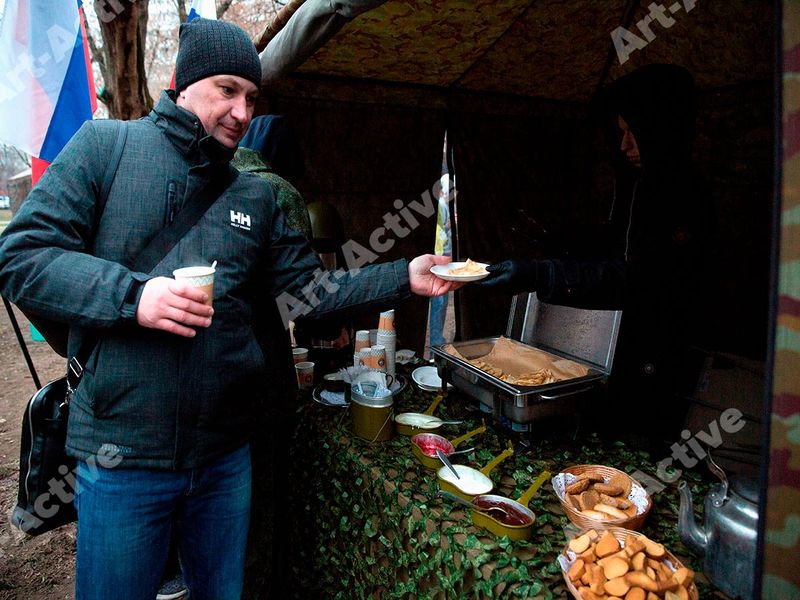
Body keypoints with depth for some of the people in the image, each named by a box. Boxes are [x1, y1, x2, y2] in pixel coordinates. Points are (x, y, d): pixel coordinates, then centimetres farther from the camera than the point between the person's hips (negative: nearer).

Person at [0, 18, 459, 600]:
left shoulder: (256, 193, 9)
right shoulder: (106, 145, -2)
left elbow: (311, 289, 7)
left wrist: (405, 278, -3)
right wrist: (132, 295, -22)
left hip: (226, 452, 4)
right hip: (123, 455, -3)